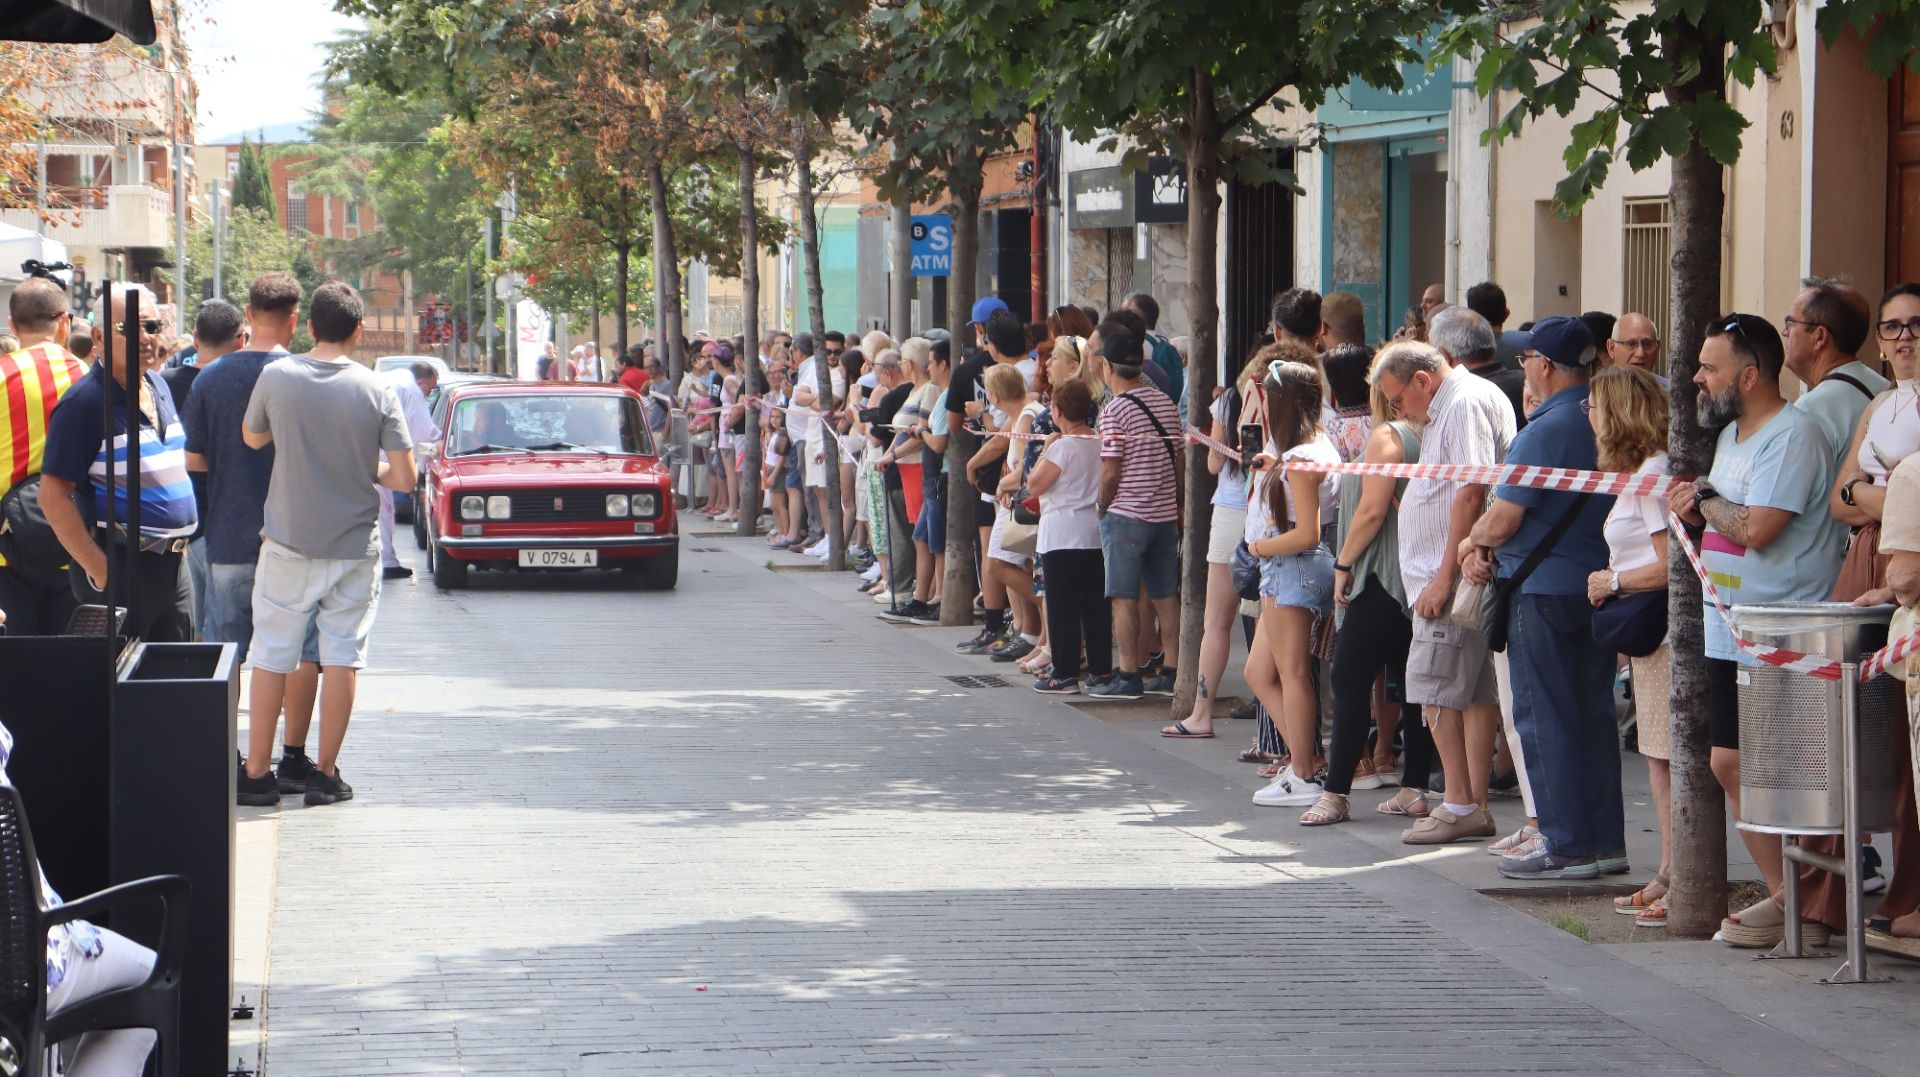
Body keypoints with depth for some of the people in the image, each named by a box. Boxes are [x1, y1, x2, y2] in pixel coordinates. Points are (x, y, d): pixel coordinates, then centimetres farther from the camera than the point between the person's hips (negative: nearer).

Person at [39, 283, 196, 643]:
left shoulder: (159, 387, 12)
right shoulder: (82, 402, -14)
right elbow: (53, 496, -18)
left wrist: (180, 542, 16)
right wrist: (99, 570, -22)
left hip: (172, 563, 8)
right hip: (120, 569, -8)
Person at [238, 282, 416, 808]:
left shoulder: (277, 377, -6)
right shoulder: (375, 391, -8)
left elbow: (252, 438, 12)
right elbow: (404, 477, -8)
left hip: (288, 543, 1)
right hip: (353, 544, 0)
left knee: (271, 655, 8)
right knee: (341, 655, 6)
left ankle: (257, 770, 12)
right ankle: (326, 773, 7)